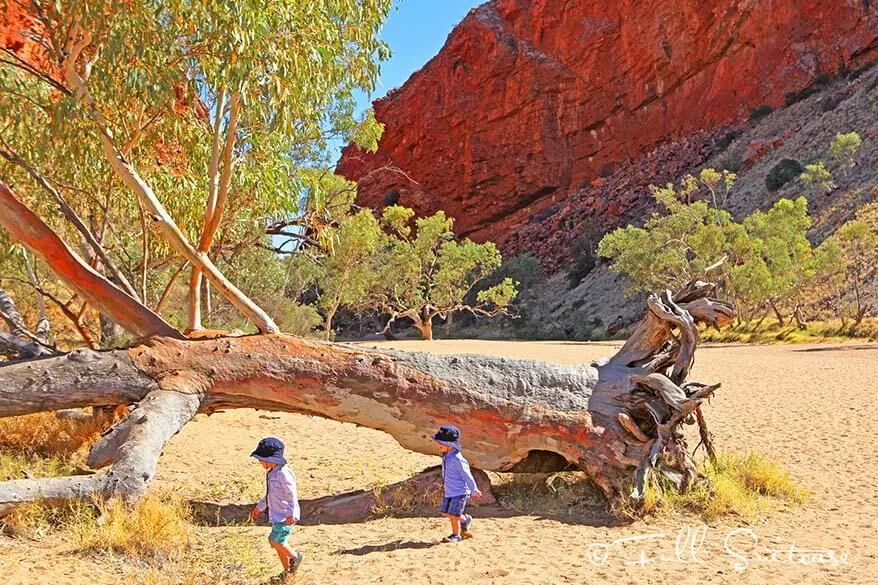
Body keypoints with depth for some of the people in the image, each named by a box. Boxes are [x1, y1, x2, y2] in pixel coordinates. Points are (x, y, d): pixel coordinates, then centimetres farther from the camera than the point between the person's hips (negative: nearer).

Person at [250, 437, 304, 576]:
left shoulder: (283, 473, -21)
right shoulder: (271, 472, 10)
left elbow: (292, 494, -24)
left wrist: (291, 514, -29)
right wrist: (260, 507, 30)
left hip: (285, 516, -10)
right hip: (277, 514, 10)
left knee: (274, 540, -12)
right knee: (279, 543, 12)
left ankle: (295, 556, 9)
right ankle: (287, 571, 24)